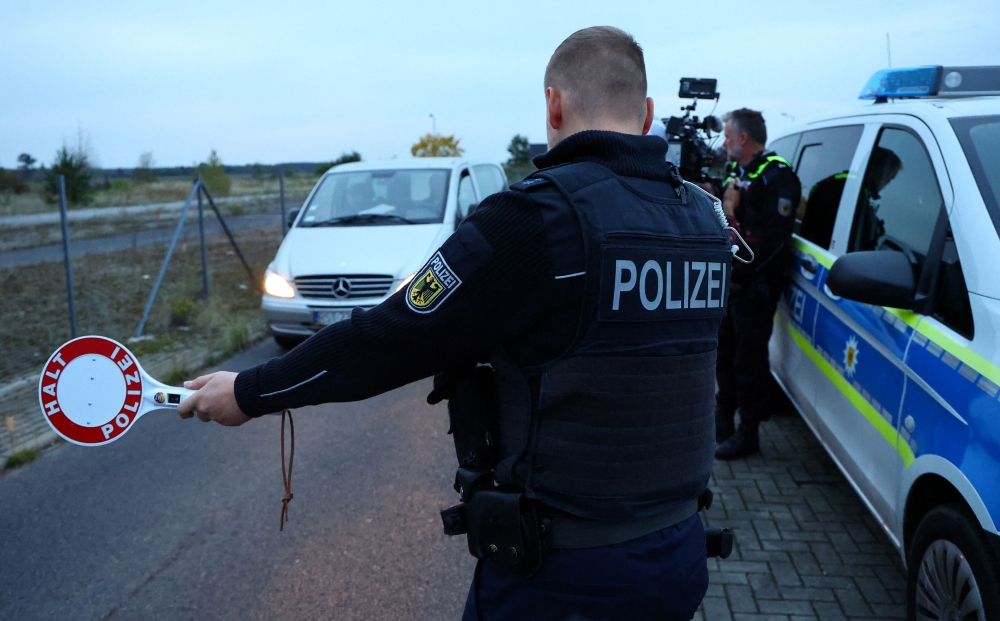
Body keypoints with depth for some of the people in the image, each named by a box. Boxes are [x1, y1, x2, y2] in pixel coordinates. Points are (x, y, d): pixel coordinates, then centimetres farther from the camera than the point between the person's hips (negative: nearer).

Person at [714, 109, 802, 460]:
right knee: (725, 353, 16)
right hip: (730, 281, 9)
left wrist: (738, 273, -22)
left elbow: (773, 237, -22)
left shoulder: (777, 177, -13)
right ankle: (723, 420, 31)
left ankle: (748, 434, 7)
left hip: (754, 285, -9)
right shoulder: (738, 174, 19)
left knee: (749, 359, -3)